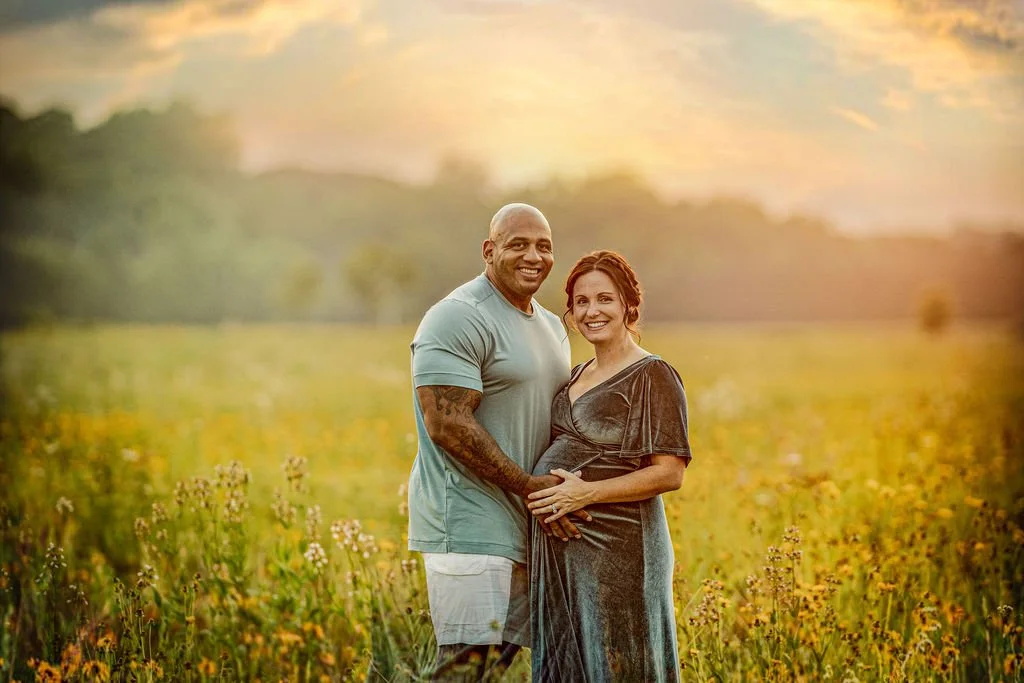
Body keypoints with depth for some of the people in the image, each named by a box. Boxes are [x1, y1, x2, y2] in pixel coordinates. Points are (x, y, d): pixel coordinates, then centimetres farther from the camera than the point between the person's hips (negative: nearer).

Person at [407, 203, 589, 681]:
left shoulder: (552, 327, 19)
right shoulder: (459, 319, -11)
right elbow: (446, 425, -18)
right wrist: (528, 485, -17)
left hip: (526, 529, 9)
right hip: (468, 526, -9)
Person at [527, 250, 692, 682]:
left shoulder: (652, 376, -8)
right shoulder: (577, 376, 15)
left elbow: (670, 473, -14)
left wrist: (586, 493, -20)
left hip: (616, 545, -8)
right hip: (557, 546, 8)